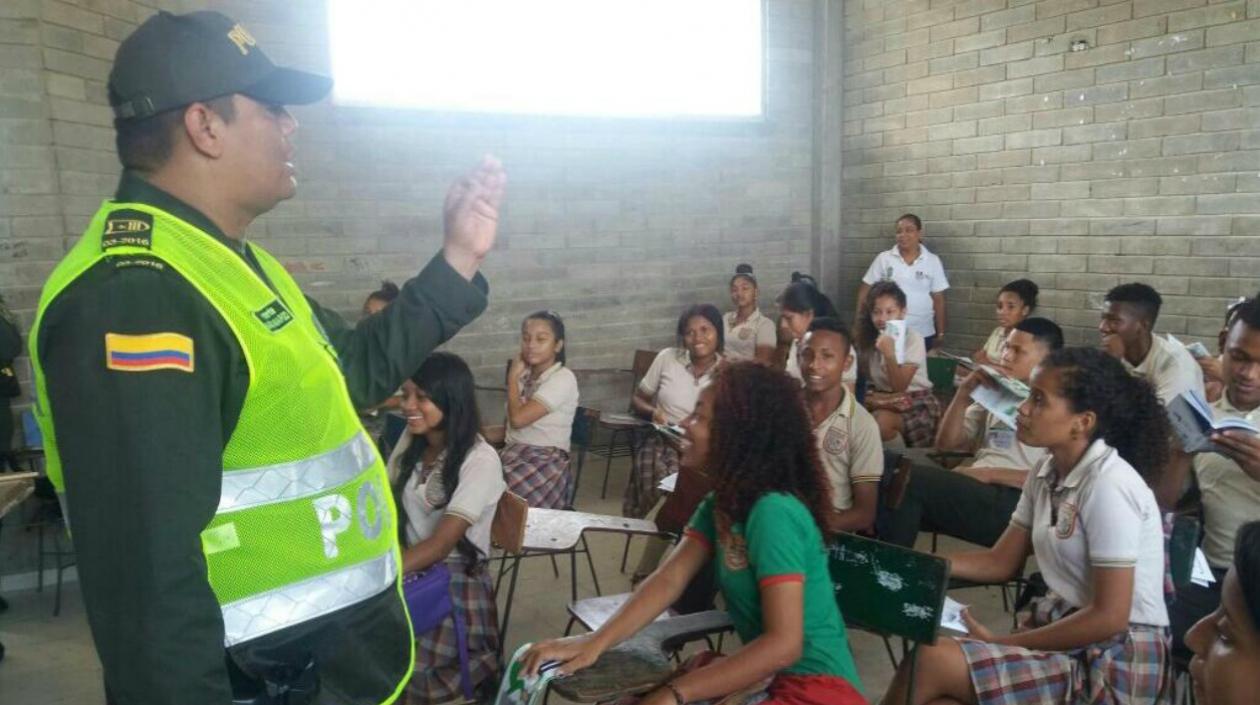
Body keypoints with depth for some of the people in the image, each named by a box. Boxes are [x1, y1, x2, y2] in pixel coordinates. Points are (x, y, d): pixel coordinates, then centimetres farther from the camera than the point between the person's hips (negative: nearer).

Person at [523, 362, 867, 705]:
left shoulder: (774, 512, -24)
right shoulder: (720, 504, 4)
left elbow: (784, 644, -26)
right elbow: (670, 579, -6)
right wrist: (595, 641, -19)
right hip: (767, 675, 8)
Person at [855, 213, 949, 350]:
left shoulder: (933, 261, 2)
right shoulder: (883, 258, 1)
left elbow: (938, 299, 3)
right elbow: (865, 288, 3)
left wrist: (941, 334, 3)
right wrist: (859, 320, -3)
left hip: (923, 334, 1)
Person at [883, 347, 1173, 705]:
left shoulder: (1109, 486, -20)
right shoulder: (1048, 471, 6)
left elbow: (1110, 618, -20)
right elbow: (1001, 561, 11)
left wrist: (1004, 642, -14)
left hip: (1118, 659, -7)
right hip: (1065, 629, 7)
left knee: (931, 661, -20)